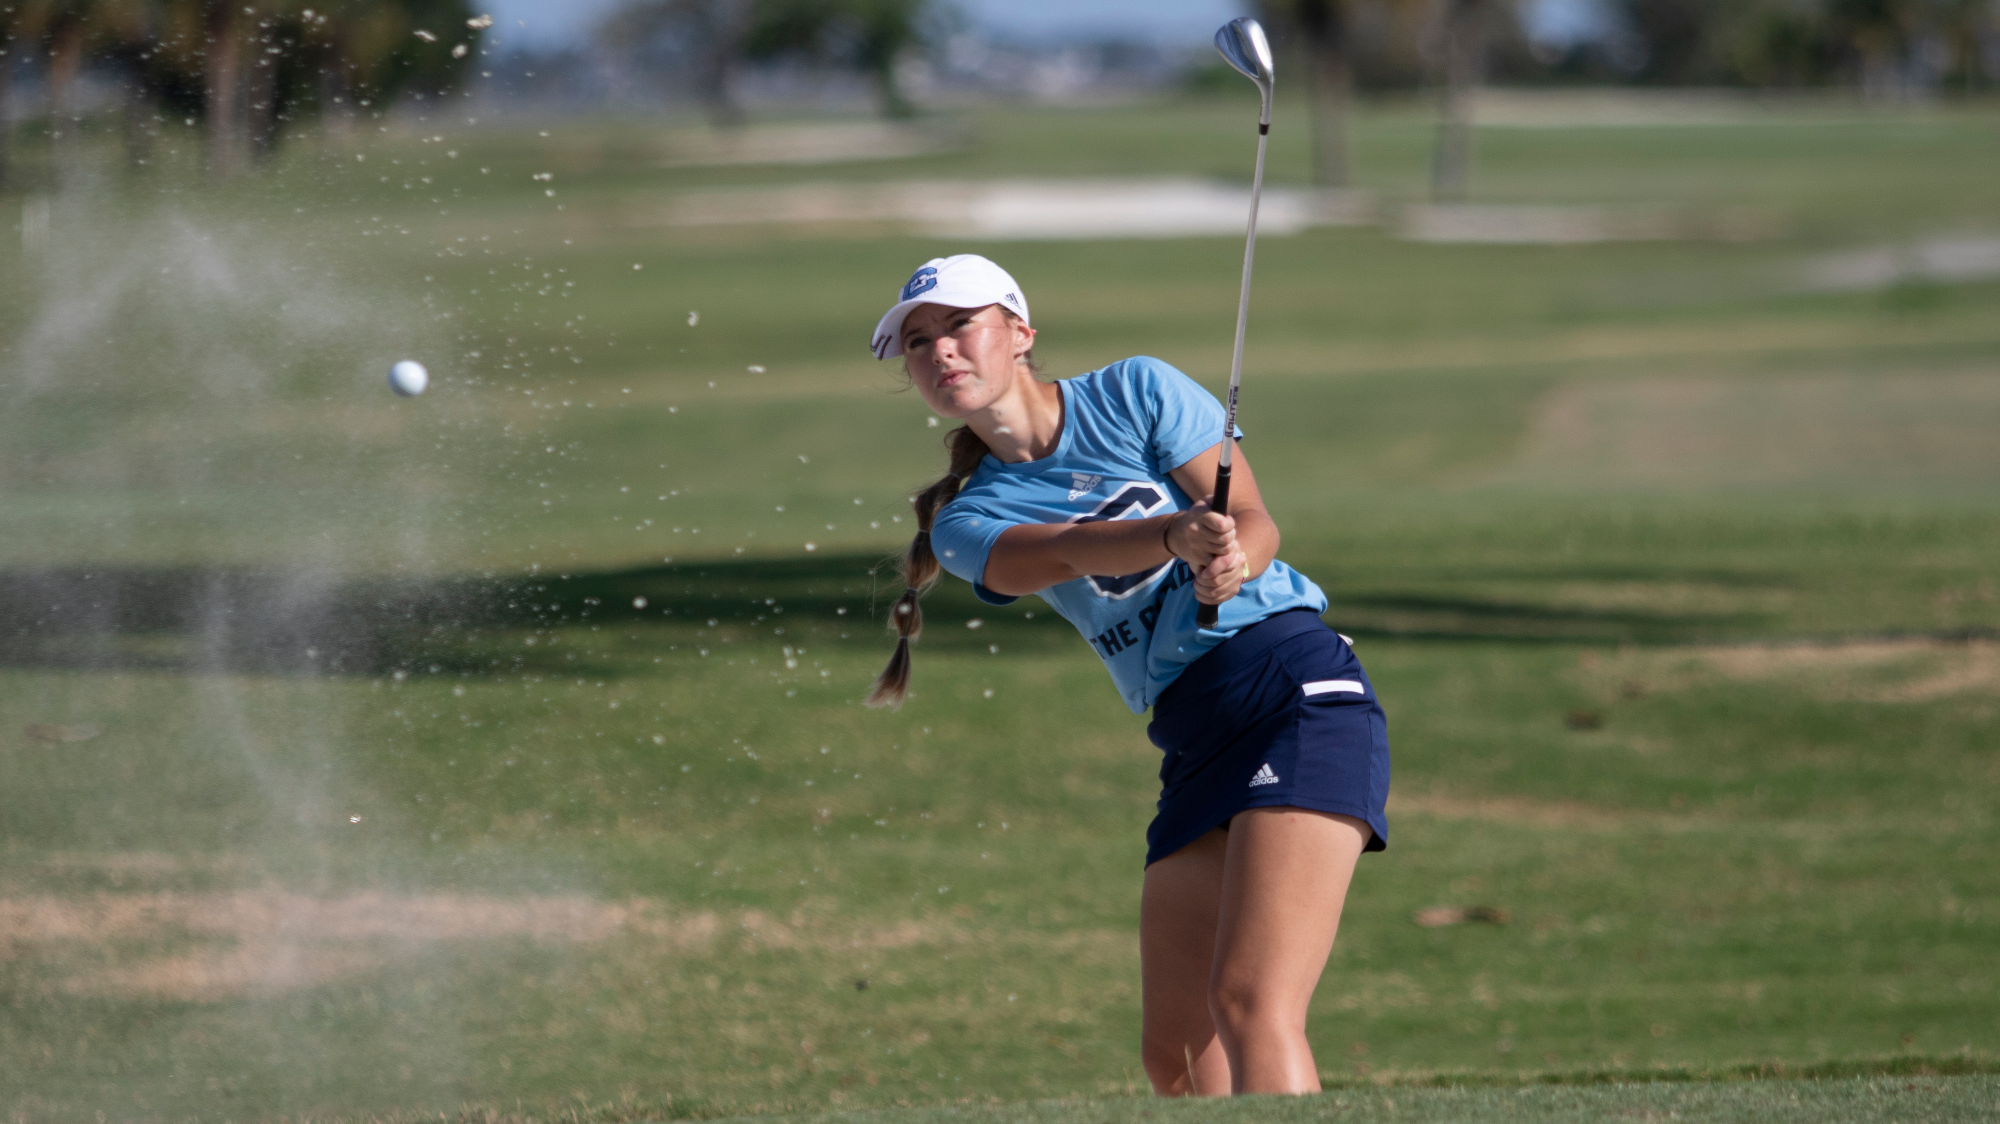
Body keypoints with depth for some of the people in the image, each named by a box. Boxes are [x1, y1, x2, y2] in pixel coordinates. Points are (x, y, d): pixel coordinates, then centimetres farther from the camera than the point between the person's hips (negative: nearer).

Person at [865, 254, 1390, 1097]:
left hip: (1298, 687, -6)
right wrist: (1178, 536, -32)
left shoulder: (1135, 394, 3)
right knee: (1176, 1054, 3)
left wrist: (1232, 565, -28)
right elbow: (1069, 552, -12)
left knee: (1250, 1002, -21)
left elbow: (1254, 521, -4)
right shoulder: (967, 523, 9)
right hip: (1193, 741, 6)